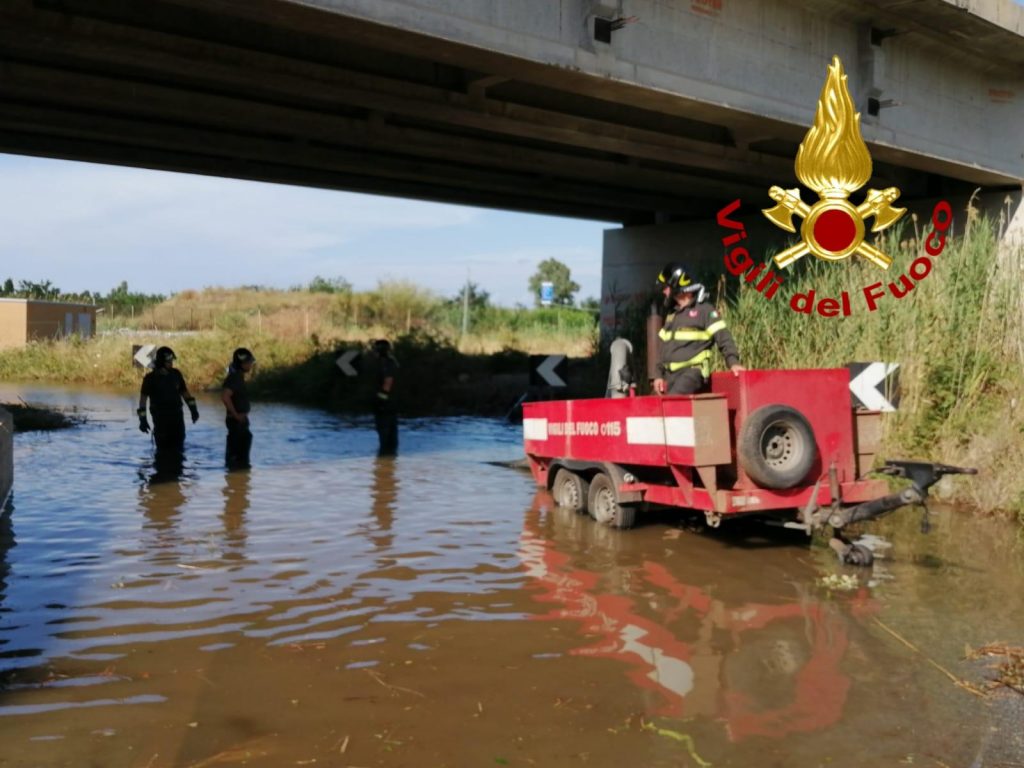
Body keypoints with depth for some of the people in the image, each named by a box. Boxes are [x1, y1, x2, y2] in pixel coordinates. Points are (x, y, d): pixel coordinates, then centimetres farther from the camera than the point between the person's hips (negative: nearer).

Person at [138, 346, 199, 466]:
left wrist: (193, 409, 6)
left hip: (177, 415, 4)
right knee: (163, 448, -2)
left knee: (178, 447, 7)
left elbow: (185, 392, 12)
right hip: (160, 417, -4)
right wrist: (142, 419, -12)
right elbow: (143, 398, -7)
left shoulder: (176, 374, 3)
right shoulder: (150, 378, -9)